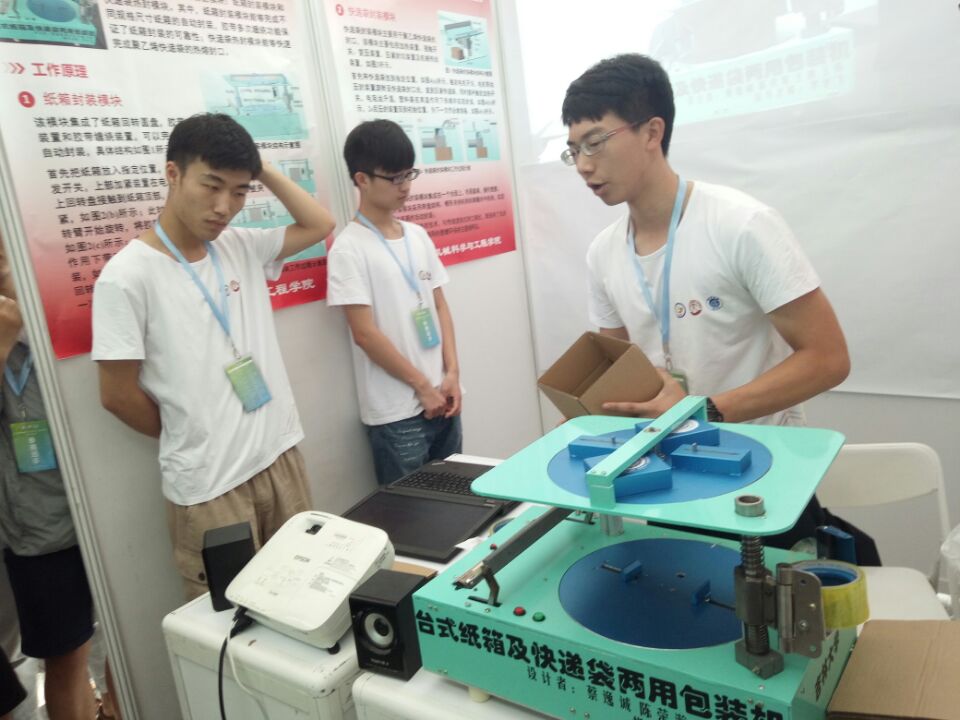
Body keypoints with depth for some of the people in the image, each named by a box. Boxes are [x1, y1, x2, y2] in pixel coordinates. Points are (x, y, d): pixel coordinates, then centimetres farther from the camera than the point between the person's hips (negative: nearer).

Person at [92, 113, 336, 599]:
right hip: (208, 486, -5)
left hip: (281, 457, 6)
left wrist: (264, 171, 4)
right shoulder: (128, 277, -14)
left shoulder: (242, 248, 4)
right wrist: (190, 441, 4)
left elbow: (319, 225, 14)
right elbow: (117, 395, -9)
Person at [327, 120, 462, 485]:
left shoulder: (418, 236, 8)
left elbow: (440, 306, 11)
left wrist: (451, 373, -1)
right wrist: (423, 386, -10)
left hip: (441, 399, 6)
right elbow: (365, 334, -14)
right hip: (396, 413, -6)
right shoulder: (349, 248, -10)